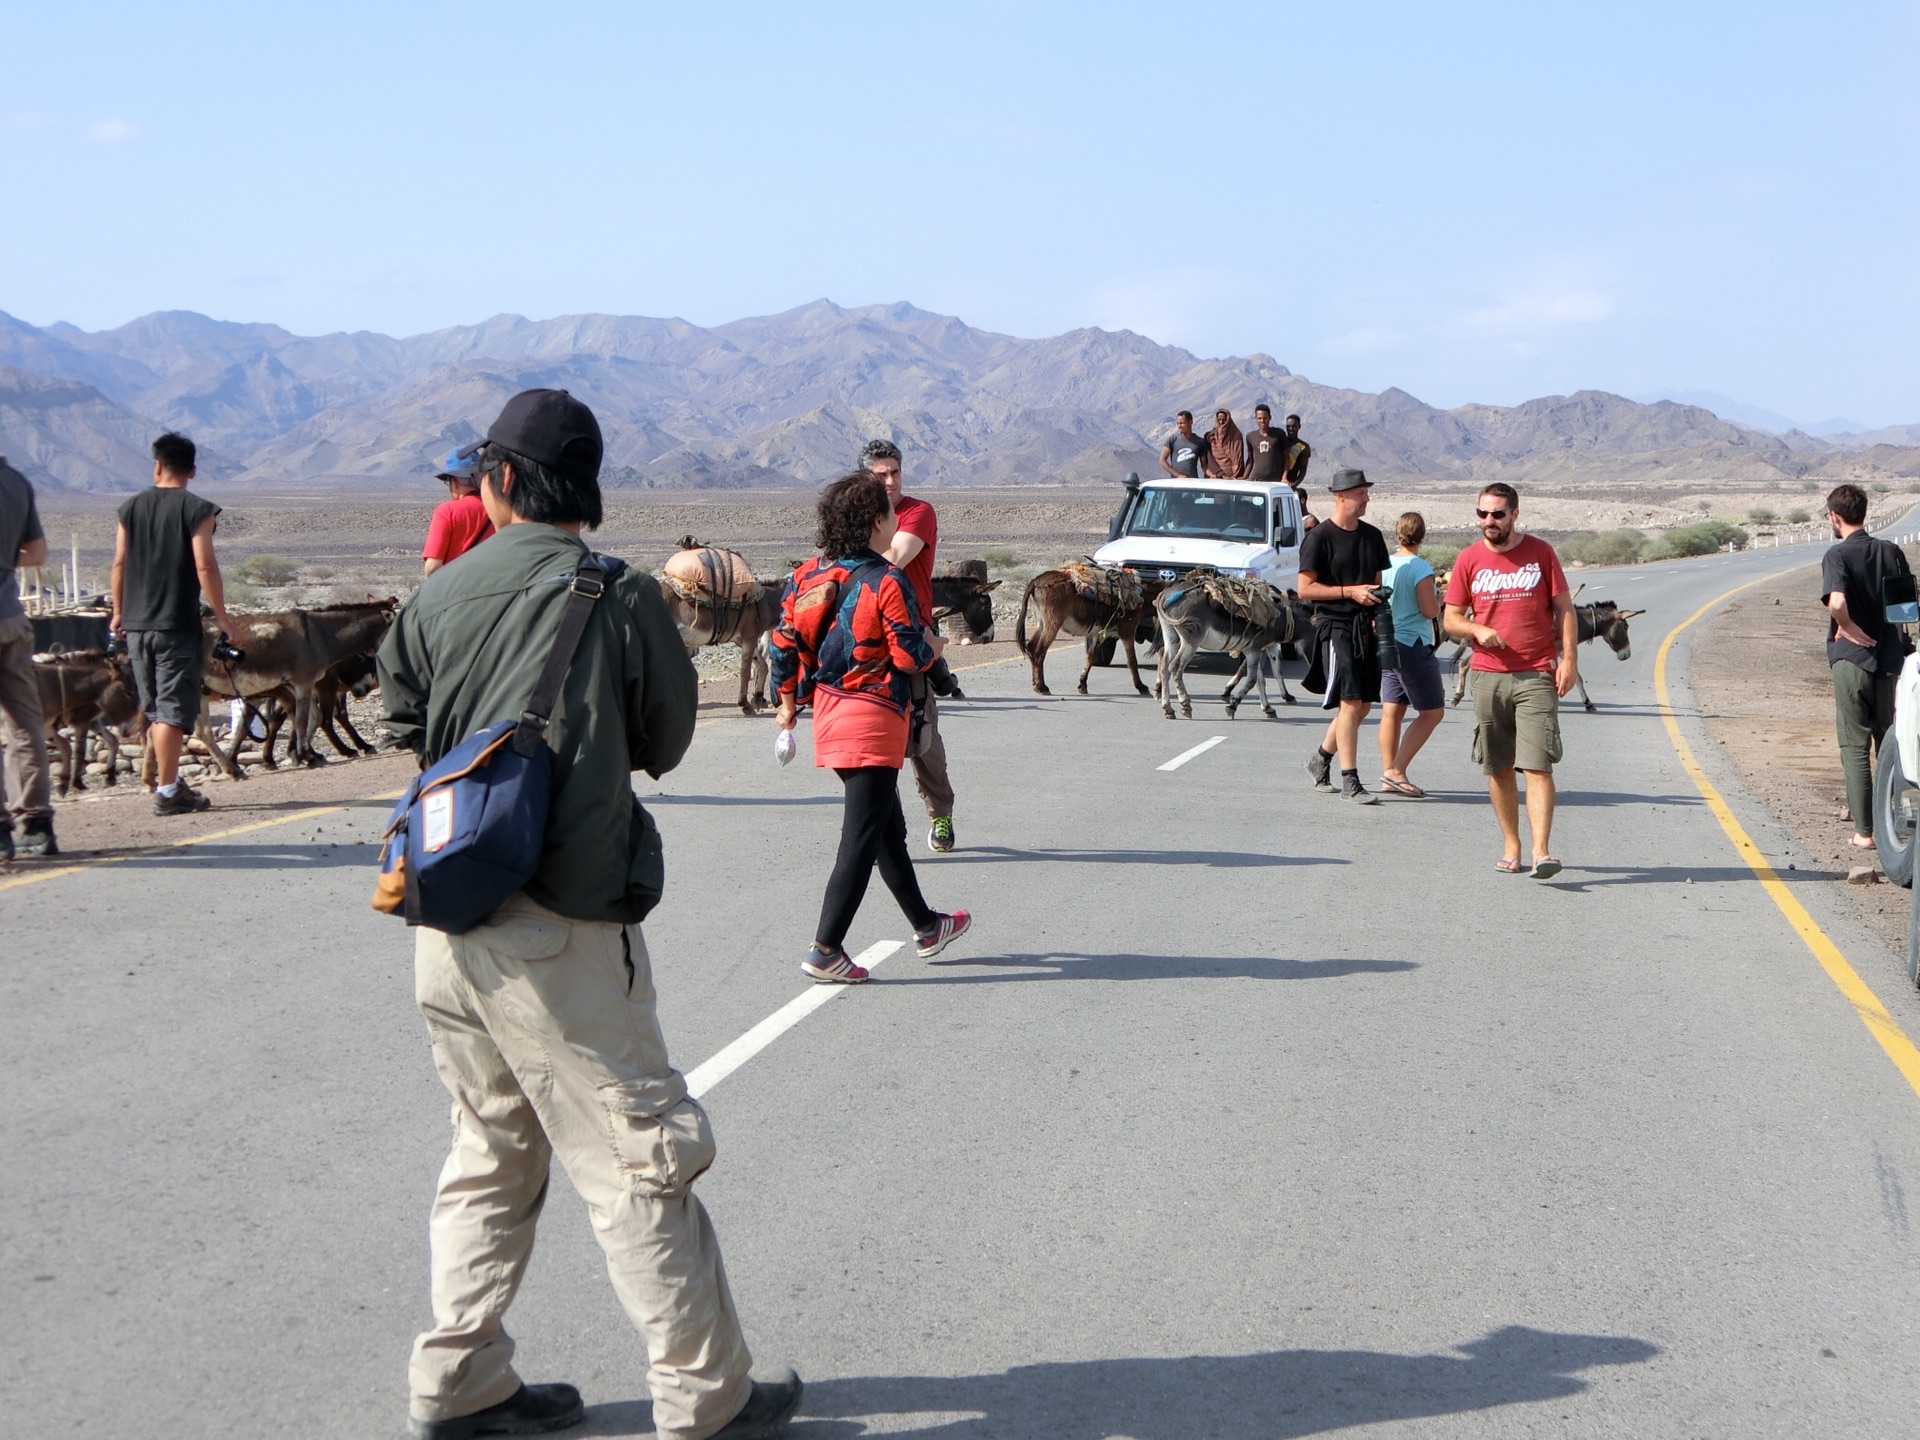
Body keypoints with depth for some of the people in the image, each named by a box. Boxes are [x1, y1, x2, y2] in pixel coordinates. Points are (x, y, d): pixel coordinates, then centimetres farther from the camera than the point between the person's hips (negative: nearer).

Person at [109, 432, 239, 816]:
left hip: (137, 623, 5)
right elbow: (204, 565, -14)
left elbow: (120, 563, 9)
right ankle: (167, 791, -5)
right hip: (178, 625, -5)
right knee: (174, 709, -3)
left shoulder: (131, 508, 7)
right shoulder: (197, 509, -8)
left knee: (154, 709, 16)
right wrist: (220, 614, -7)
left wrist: (119, 612, 19)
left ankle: (169, 781, 24)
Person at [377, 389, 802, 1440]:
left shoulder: (436, 597, 3)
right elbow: (666, 741, 4)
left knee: (490, 1157, 20)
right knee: (640, 1166, 3)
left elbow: (408, 730, 10)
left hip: (446, 932, 6)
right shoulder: (620, 595, -7)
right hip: (560, 932, -5)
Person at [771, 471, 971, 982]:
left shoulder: (807, 577, 4)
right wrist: (934, 647, 6)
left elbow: (784, 644, 6)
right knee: (862, 838, -3)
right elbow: (910, 656, -15)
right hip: (873, 719, -8)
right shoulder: (887, 582, -15)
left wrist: (788, 702, 18)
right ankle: (826, 949, -5)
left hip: (828, 712, 8)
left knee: (888, 828, 20)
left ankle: (926, 926, 34)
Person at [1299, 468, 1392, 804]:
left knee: (1363, 704, 10)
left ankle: (1321, 758, 31)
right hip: (1334, 626, -7)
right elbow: (1305, 588, -9)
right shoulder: (1320, 537, -6)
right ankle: (1350, 781, -9)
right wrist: (1351, 591, -15)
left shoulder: (1372, 536, 15)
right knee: (1350, 703, -12)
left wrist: (1377, 601, 3)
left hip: (1365, 628, 7)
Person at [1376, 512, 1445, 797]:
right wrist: (1439, 599, 3)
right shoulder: (1420, 568, -15)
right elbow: (1430, 611, -16)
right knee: (1433, 712, 0)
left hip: (1387, 643, 7)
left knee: (1391, 711, 10)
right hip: (1414, 645, -7)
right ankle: (1396, 771, -8)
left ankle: (1389, 772, 12)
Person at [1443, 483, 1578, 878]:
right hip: (1488, 677, 3)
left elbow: (1565, 609, 5)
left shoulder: (1540, 552, 2)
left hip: (1536, 676, -2)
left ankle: (1541, 851, -16)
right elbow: (1451, 619, 9)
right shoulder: (1468, 559, 6)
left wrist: (1569, 659, -5)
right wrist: (1478, 630, -12)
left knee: (1537, 767, -11)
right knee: (1498, 769, 7)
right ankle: (1511, 848, 17)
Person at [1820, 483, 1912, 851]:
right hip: (1890, 658, 5)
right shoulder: (1891, 552, 4)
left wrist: (1850, 629, -13)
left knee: (1855, 746, 1)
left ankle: (1864, 831, 1)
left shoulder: (1837, 555, -12)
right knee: (1889, 743, 16)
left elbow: (1836, 602, -29)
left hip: (1852, 658, -5)